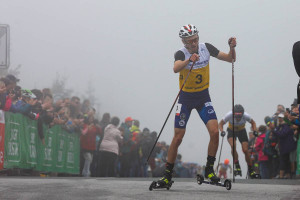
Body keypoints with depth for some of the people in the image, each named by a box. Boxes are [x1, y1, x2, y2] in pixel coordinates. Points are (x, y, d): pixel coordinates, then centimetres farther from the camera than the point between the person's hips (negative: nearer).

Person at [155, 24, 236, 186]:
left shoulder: (206, 48, -6)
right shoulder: (181, 53, -18)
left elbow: (230, 59, -2)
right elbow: (176, 68, -41)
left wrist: (232, 48, -23)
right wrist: (189, 60, -59)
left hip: (203, 97, 3)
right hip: (186, 98, -3)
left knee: (215, 132, -14)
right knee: (178, 137, -4)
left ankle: (209, 169, 1)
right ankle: (167, 175, 8)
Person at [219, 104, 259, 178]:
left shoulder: (246, 116, -29)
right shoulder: (229, 115, -32)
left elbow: (253, 123, -7)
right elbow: (221, 124, -17)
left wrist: (255, 130, -23)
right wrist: (222, 131, -35)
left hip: (242, 131, 1)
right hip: (231, 131, 0)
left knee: (245, 150, -10)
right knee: (233, 146, -29)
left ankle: (250, 169, 7)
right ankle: (237, 166, -19)